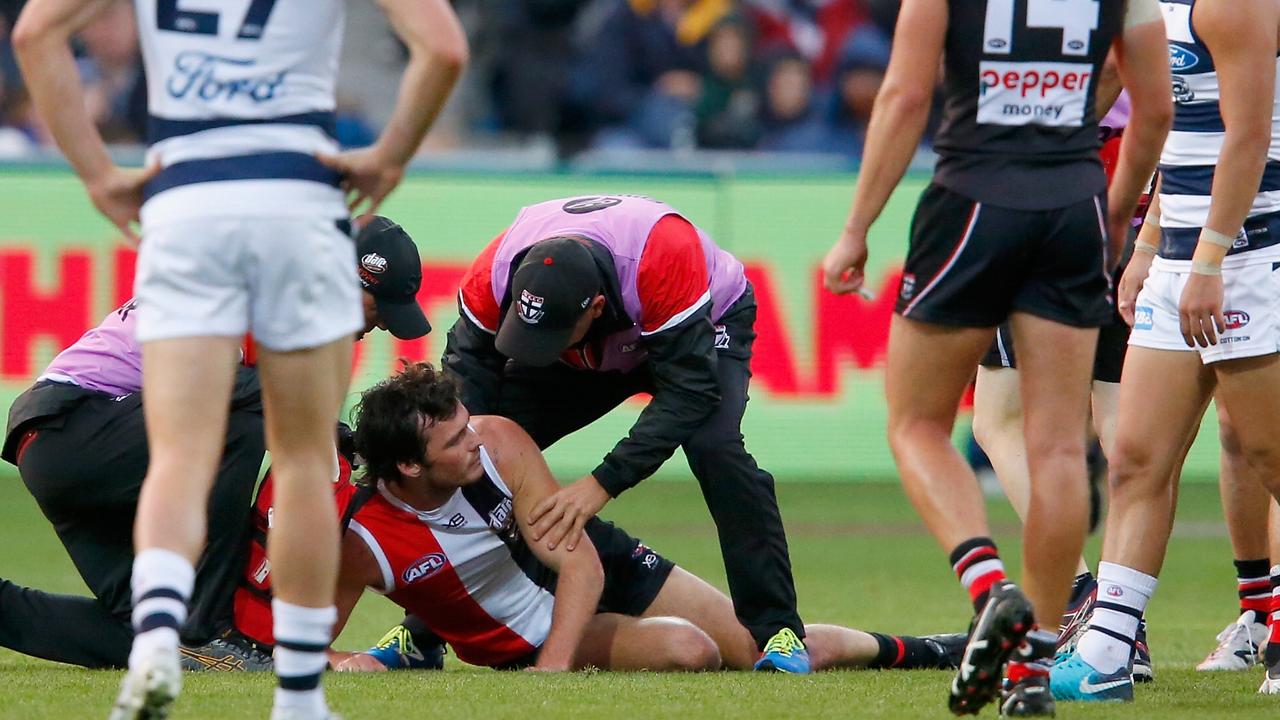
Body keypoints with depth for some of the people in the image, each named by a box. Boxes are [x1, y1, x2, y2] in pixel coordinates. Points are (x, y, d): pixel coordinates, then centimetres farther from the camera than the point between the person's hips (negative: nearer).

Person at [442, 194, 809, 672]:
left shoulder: (665, 254, -44)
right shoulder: (497, 272, -33)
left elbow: (689, 388, -41)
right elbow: (467, 368, -20)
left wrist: (604, 483, -46)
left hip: (707, 325, -4)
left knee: (713, 444, -31)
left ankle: (776, 630, -23)